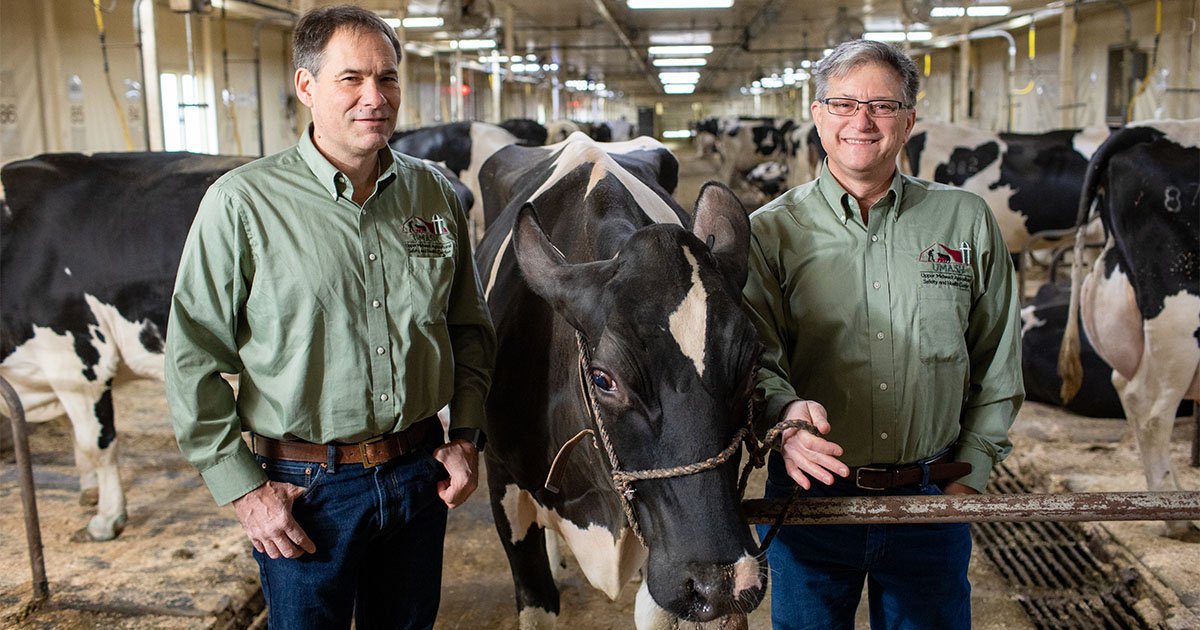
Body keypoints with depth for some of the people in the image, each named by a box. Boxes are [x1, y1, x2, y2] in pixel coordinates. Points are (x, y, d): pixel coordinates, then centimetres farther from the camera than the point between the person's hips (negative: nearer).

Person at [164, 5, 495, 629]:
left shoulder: (435, 194, 2)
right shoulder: (242, 202, -11)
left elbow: (470, 328, 12)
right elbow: (193, 357, -9)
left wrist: (465, 436, 5)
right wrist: (242, 487, -10)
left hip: (420, 473, 4)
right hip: (304, 488, -4)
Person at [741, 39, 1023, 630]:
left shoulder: (967, 222, 3)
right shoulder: (771, 232, -1)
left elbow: (999, 365, 9)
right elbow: (753, 354, -12)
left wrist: (970, 470, 4)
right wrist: (784, 411, -32)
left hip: (933, 496, 2)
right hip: (809, 492, -1)